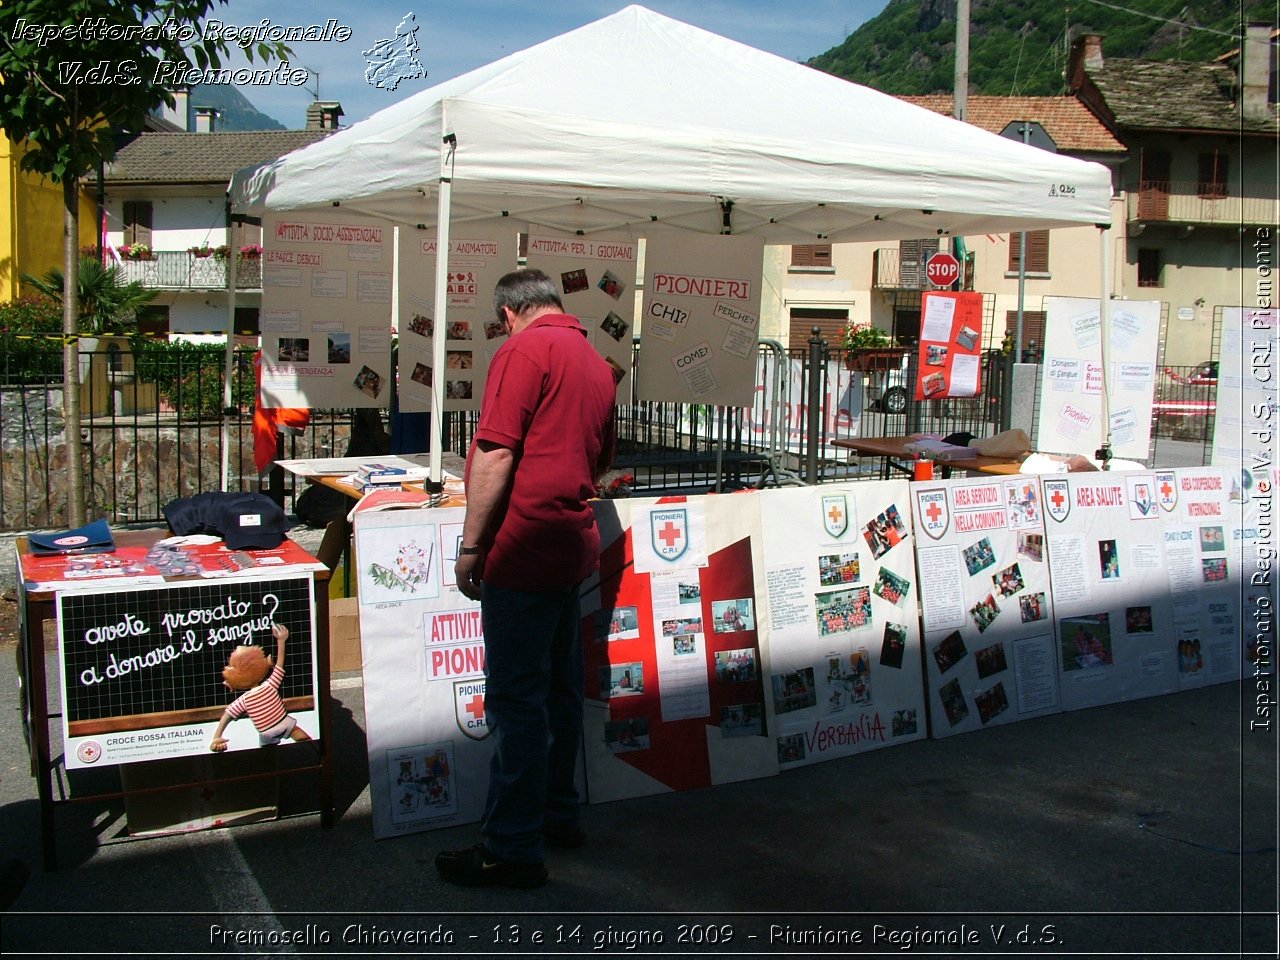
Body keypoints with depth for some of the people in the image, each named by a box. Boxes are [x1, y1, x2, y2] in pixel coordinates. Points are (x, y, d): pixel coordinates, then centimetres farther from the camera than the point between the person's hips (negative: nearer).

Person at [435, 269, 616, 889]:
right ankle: (557, 815, 29)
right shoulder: (596, 363, 15)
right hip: (574, 546, 9)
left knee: (515, 701, -4)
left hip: (522, 551, -9)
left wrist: (471, 545, -14)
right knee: (559, 690, 17)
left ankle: (512, 850, 3)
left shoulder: (523, 351, -11)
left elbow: (495, 454, -18)